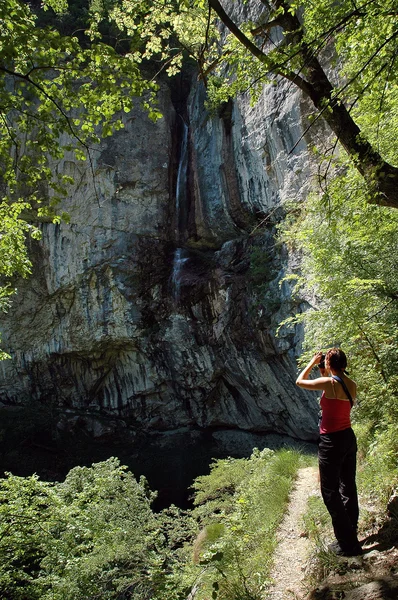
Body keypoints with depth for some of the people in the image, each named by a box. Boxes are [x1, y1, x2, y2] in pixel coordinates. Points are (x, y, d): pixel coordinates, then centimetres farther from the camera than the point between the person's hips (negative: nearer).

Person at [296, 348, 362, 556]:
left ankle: (347, 544, 10)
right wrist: (326, 374, 17)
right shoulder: (351, 385, 1)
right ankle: (351, 533, 33)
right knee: (348, 487, 19)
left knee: (330, 492, 4)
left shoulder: (330, 382, -21)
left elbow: (300, 382, -7)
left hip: (332, 441, -8)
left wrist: (313, 362, 4)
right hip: (348, 438, 8)